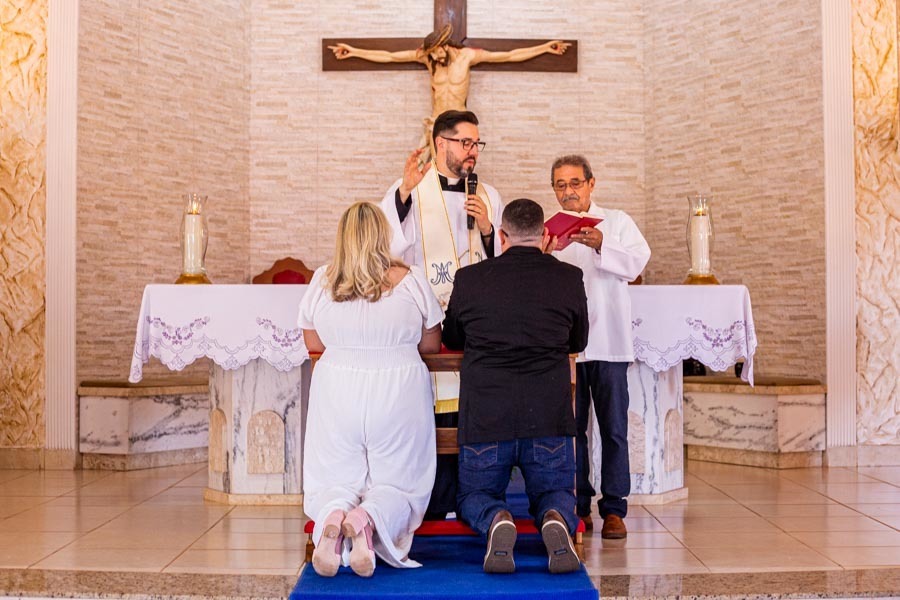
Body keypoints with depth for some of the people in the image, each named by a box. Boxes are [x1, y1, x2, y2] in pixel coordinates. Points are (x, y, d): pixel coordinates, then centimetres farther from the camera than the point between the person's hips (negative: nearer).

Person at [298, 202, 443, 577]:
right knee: (398, 484, 13)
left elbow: (313, 343, 10)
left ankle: (332, 517, -19)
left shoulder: (322, 281, -1)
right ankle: (367, 519, -21)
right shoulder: (410, 280, -5)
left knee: (333, 482, 16)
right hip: (398, 397, -1)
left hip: (336, 397, 2)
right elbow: (432, 344, 5)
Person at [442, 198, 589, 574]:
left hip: (485, 416, 0)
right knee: (554, 493, 22)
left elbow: (451, 339, 17)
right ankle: (555, 520, -14)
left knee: (474, 496, 21)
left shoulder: (469, 279, 0)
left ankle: (496, 521, -14)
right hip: (549, 416, 1)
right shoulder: (569, 278, 0)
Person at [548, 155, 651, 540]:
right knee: (570, 427, 4)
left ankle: (614, 509, 6)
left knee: (614, 427, -1)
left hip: (608, 341, -1)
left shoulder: (616, 222, 10)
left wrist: (600, 244, -24)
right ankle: (577, 508, 13)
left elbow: (636, 262, -7)